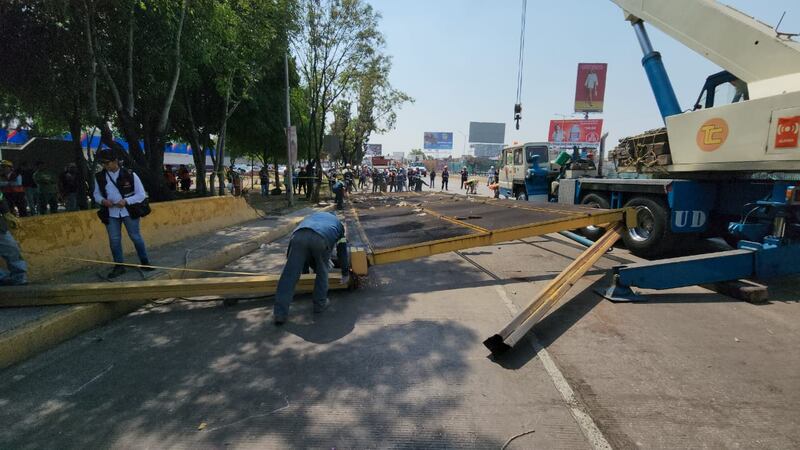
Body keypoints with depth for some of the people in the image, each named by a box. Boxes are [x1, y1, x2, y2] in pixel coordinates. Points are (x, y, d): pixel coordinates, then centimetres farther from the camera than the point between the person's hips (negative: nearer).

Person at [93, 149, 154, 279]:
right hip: (111, 214, 3)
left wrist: (126, 201, -21)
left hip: (129, 211, -3)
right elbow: (96, 194, 12)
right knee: (114, 240, 6)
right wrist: (102, 200, -11)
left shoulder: (130, 174, -10)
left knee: (136, 237, 6)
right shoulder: (99, 176, 0)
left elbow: (141, 195, -8)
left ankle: (145, 262, 18)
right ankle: (119, 266, 18)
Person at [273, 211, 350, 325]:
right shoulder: (338, 224, 41)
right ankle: (320, 303, 30)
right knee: (322, 272, 23)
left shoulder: (312, 216, 48)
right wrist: (345, 273, 47)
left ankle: (280, 313, 4)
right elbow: (342, 252, 38)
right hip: (322, 239, -2)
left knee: (289, 275, 4)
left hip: (299, 236, 2)